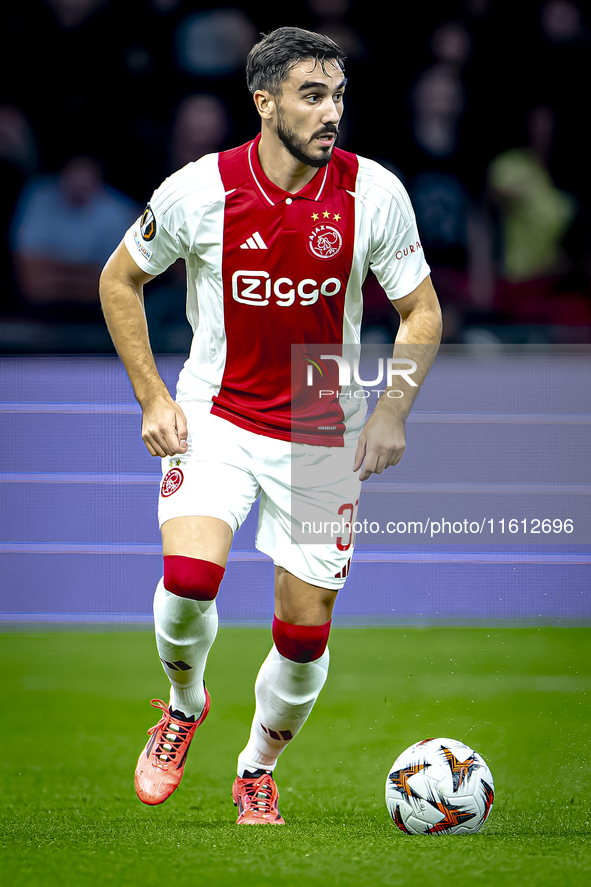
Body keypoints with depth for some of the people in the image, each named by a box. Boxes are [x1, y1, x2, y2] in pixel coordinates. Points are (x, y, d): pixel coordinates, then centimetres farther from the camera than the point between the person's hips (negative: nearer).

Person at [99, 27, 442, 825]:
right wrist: (152, 397, -4)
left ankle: (258, 770, 30)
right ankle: (185, 703, 7)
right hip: (214, 417, -1)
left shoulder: (373, 193, -10)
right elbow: (120, 279, 3)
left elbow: (421, 312, 1)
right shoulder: (200, 190, -13)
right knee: (189, 576, -25)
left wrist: (392, 411, -13)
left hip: (320, 436, 1)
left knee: (305, 634, 2)